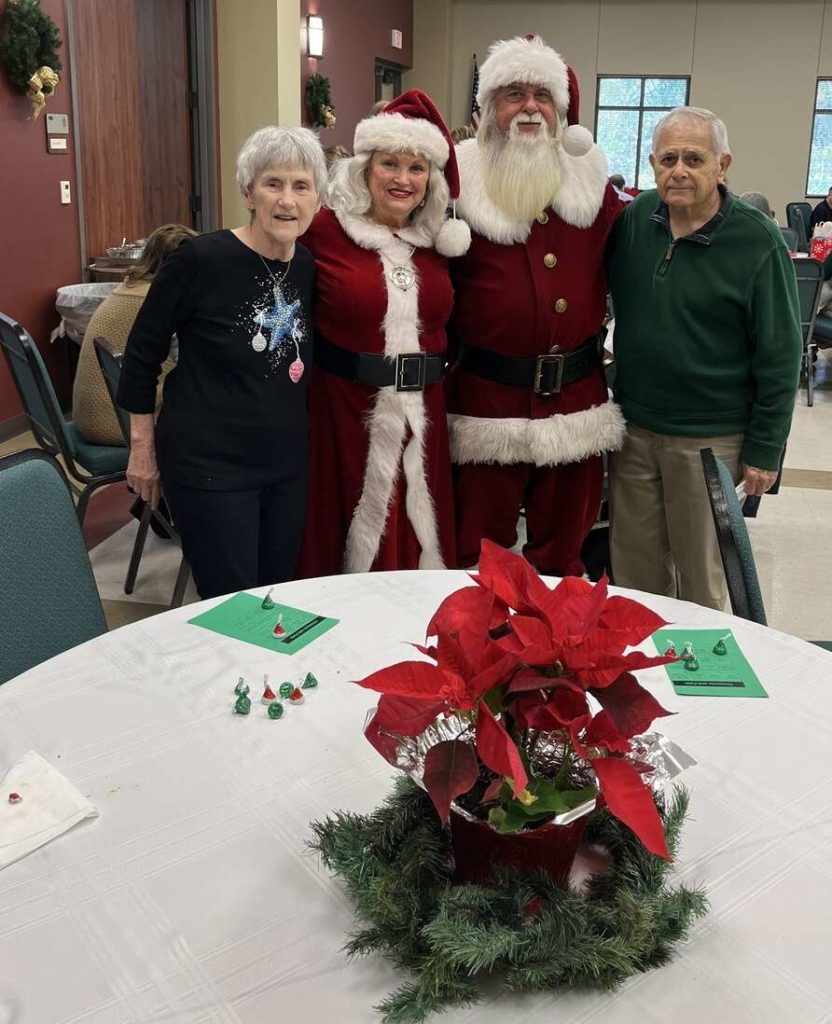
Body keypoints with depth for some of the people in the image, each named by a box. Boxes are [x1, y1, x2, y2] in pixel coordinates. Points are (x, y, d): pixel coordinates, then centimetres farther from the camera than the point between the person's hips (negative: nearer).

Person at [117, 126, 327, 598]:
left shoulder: (310, 267, 1)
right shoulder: (199, 259, -15)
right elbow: (143, 351, -5)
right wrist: (143, 447, -2)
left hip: (287, 462, 6)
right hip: (209, 468, -5)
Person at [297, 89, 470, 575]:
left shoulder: (439, 239, 8)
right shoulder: (326, 231, -5)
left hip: (423, 416, 4)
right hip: (346, 412, -4)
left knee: (419, 543, 14)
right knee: (354, 545, 8)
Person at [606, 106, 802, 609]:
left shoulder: (759, 241, -12)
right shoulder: (634, 218, 0)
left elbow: (780, 357, -9)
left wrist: (764, 449, -8)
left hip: (709, 438, -4)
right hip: (633, 429, 4)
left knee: (701, 577, 12)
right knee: (634, 569, 15)